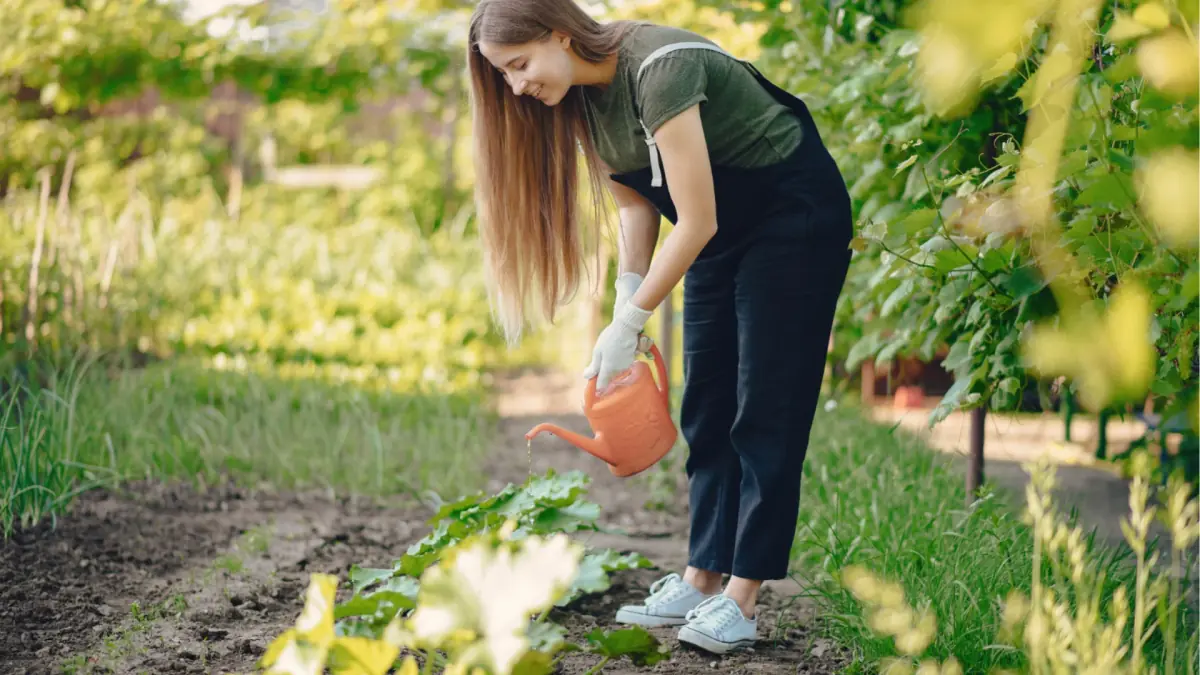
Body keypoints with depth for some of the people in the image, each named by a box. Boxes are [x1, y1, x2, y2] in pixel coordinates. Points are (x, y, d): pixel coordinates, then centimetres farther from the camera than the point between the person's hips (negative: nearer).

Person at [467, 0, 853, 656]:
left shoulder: (660, 67, -31)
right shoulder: (576, 93, -5)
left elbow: (697, 222, -29)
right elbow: (636, 202, 4)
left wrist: (629, 323, -23)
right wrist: (626, 300, -8)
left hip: (796, 212, -8)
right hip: (721, 226, 8)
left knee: (766, 412, -8)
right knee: (707, 410, 5)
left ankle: (741, 600, -7)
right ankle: (701, 582, 8)